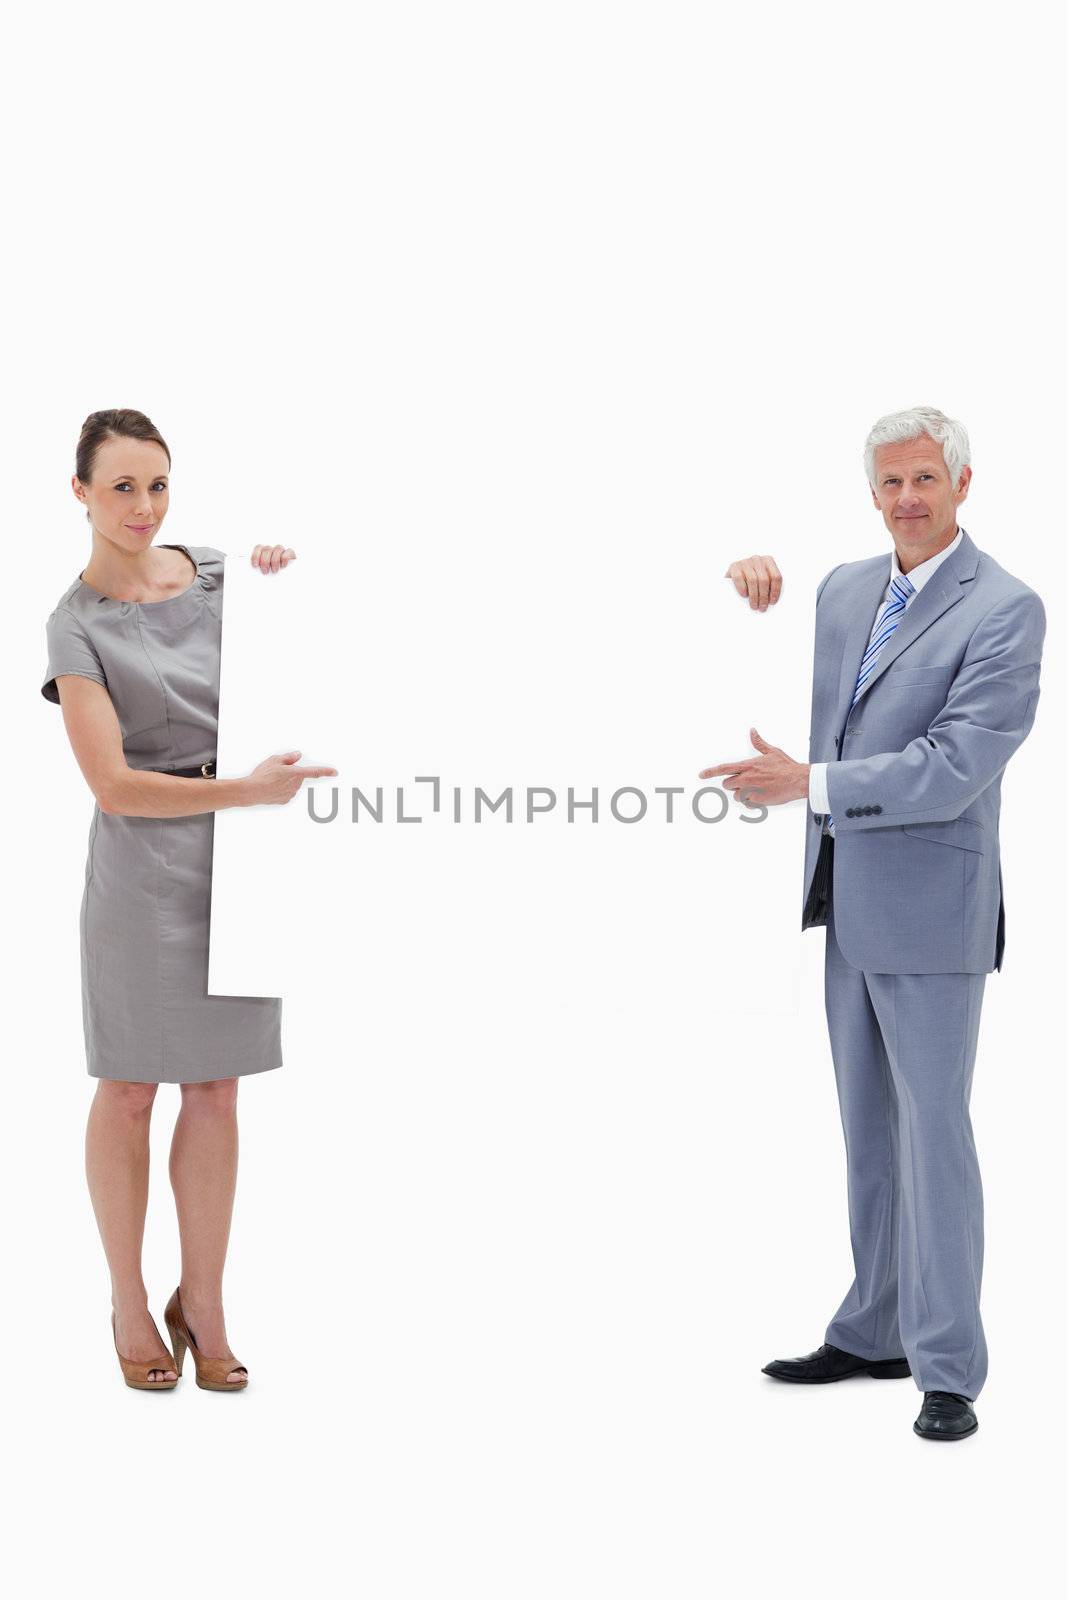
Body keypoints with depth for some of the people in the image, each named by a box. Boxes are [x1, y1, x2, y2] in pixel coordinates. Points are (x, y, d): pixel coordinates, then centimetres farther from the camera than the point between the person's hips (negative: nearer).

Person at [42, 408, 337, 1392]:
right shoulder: (77, 624, -8)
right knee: (130, 1090, 6)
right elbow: (115, 785, -17)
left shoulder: (214, 573, 6)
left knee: (216, 1090, 8)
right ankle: (129, 1303, 21)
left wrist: (277, 580, 3)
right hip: (143, 864, -4)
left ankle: (203, 1304, 19)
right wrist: (247, 791, -26)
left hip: (236, 862, 4)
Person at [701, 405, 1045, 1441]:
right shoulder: (843, 588, 10)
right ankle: (874, 1333, 28)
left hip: (929, 908, -7)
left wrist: (809, 783, -21)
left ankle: (948, 1371, 8)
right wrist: (754, 579, 5)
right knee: (868, 1130, 15)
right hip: (845, 902, 7)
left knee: (933, 1131, -2)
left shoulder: (1004, 610, -11)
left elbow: (956, 766, -20)